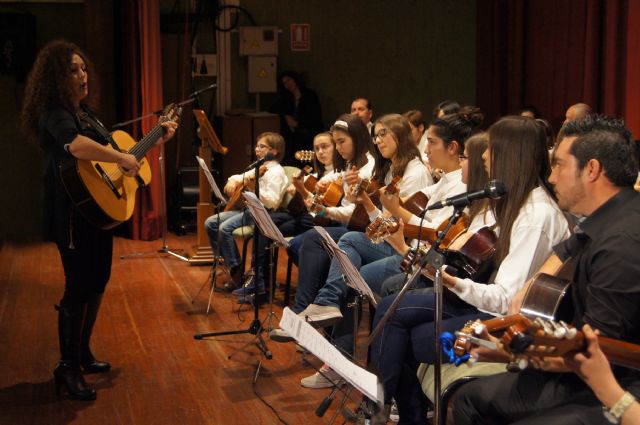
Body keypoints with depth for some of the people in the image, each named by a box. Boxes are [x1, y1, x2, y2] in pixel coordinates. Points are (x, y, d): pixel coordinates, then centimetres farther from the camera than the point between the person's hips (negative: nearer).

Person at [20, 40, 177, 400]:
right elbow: (76, 146, -38)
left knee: (97, 281, 16)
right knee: (79, 286, -6)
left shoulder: (85, 112, 13)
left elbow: (105, 149, 22)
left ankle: (83, 354, 30)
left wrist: (158, 140, 19)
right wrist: (122, 158, -29)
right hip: (72, 214, -10)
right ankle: (68, 368, 6)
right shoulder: (54, 113, -17)